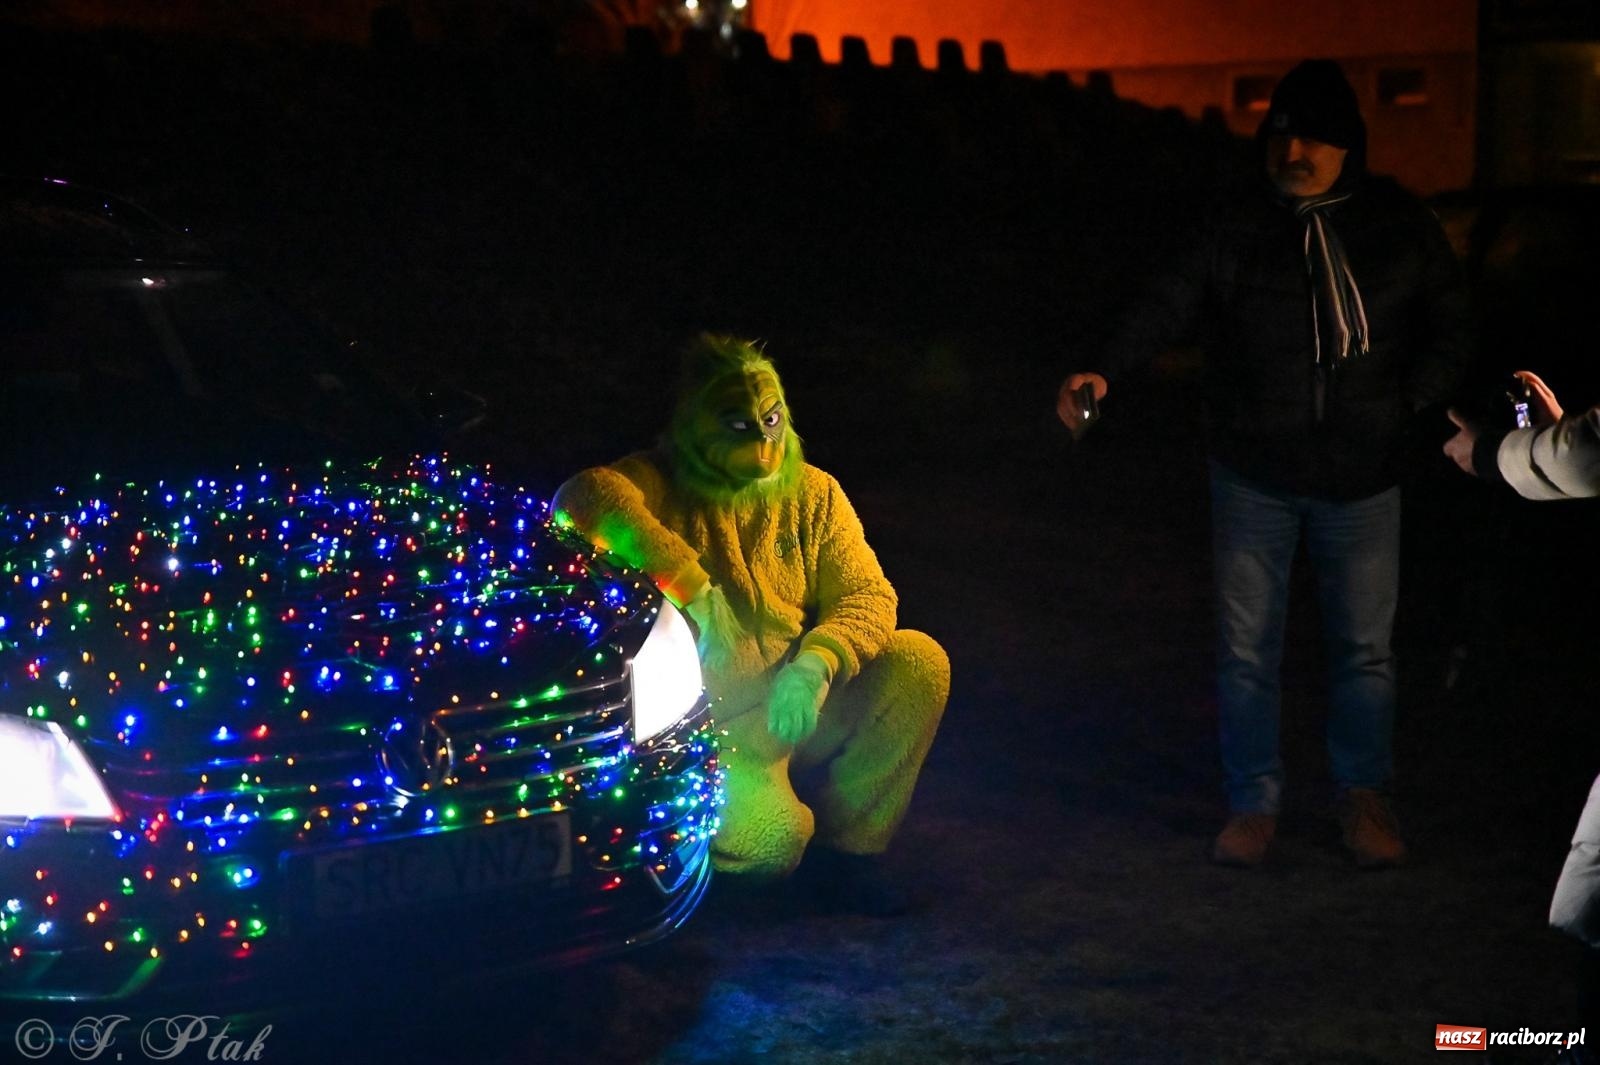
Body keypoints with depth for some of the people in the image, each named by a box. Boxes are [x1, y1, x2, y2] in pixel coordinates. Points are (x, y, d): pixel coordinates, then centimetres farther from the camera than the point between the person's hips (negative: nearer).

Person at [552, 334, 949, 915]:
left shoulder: (813, 493, 6)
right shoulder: (658, 486, -8)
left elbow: (867, 594, -2)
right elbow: (583, 500, -32)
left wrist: (816, 664, -23)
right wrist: (694, 587, -35)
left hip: (795, 709, 5)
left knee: (919, 660, -17)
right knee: (773, 840, -31)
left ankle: (845, 846, -4)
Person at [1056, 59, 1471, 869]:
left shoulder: (1401, 227, 0)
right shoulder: (1236, 226, -3)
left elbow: (1448, 327, 9)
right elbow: (1169, 307, -12)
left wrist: (1409, 405, -4)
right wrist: (1104, 372, -27)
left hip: (1361, 476, 0)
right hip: (1253, 474, 0)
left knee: (1364, 647, 8)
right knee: (1246, 648, 4)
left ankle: (1364, 796, 26)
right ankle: (1253, 804, 17)